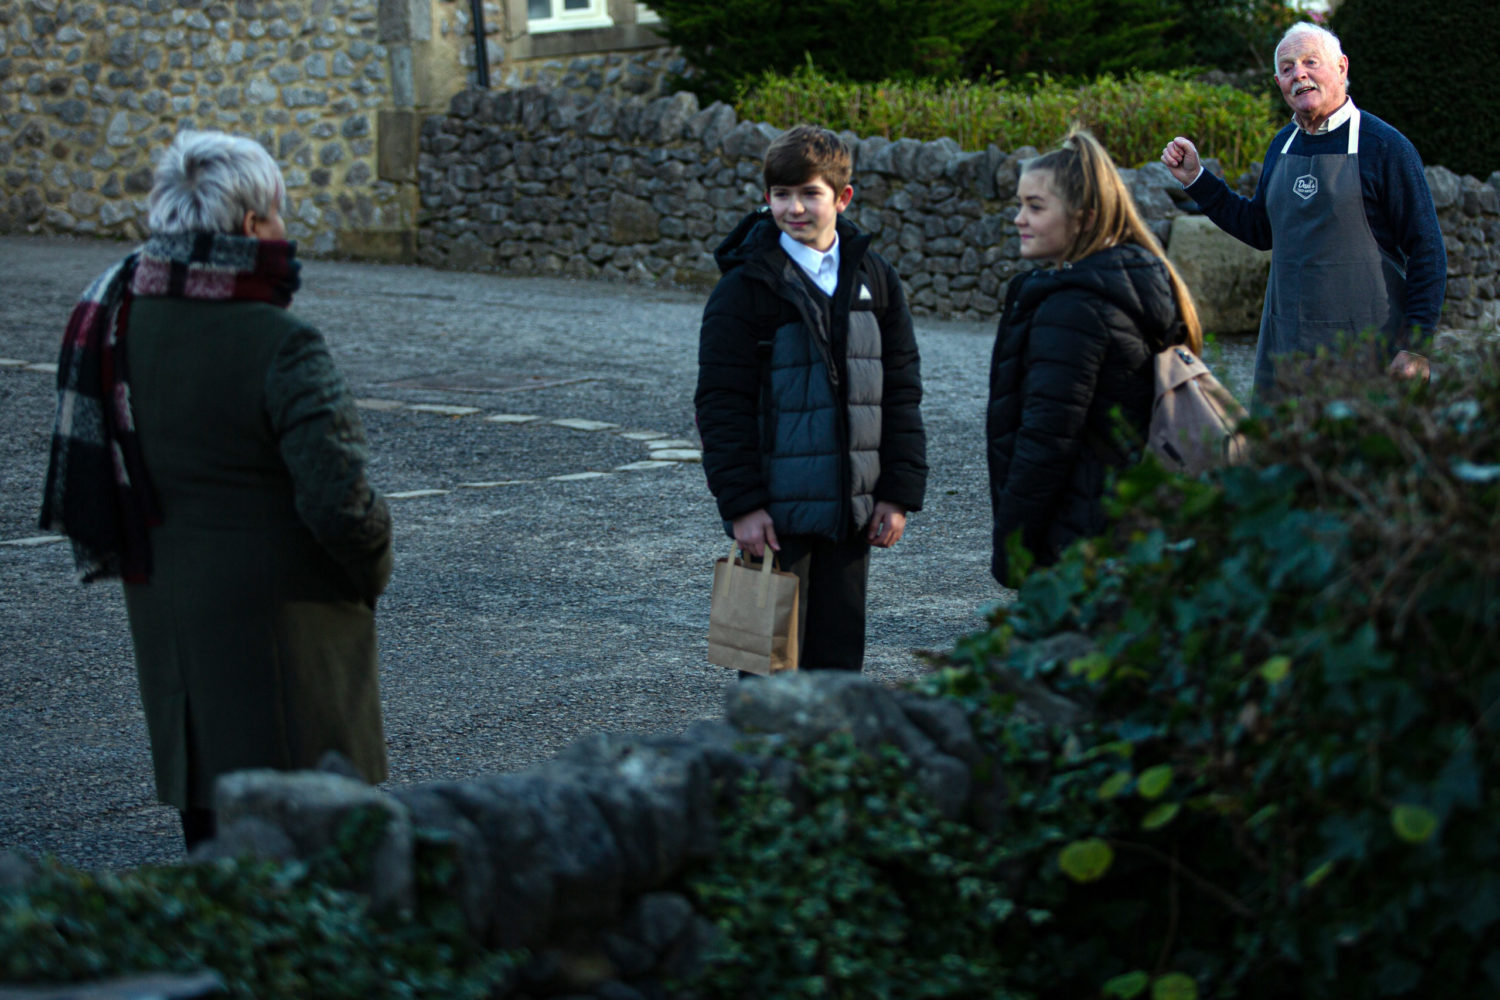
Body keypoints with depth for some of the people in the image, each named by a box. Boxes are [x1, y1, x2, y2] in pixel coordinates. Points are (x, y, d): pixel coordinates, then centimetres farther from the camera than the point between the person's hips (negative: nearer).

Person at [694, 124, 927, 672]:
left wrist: (899, 492, 4)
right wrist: (741, 503, -13)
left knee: (838, 656, 10)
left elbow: (901, 391, 9)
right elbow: (721, 402, -8)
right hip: (776, 512, -4)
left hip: (850, 512, 4)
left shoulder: (874, 279, 6)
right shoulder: (747, 286, -7)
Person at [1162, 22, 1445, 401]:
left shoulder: (1384, 146, -8)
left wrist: (1417, 345, -12)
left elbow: (1427, 252, -7)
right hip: (1285, 348, 6)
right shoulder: (1283, 145, 11)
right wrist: (1196, 179, 15)